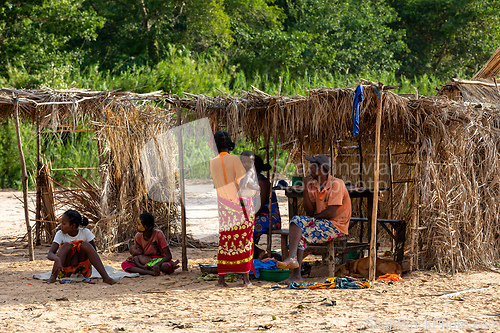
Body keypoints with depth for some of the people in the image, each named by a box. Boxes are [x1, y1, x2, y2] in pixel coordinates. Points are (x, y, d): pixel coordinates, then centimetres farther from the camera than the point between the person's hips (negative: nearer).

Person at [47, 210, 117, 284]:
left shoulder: (85, 232, -5)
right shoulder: (60, 234, -7)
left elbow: (93, 251, -1)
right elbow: (50, 254, -18)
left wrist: (77, 256, -17)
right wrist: (57, 259, -43)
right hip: (65, 270, -1)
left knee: (85, 245, -25)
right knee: (66, 245, -25)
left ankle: (105, 277, -37)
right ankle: (53, 277, -44)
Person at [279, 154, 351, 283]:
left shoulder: (336, 183, -12)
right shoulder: (314, 184, 10)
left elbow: (330, 213, -18)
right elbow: (310, 212, 2)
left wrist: (314, 217, -3)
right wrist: (306, 189, -5)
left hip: (336, 225, -7)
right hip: (319, 222, 7)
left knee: (300, 235, -24)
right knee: (296, 220, -20)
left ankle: (296, 275, -26)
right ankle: (292, 258, -35)